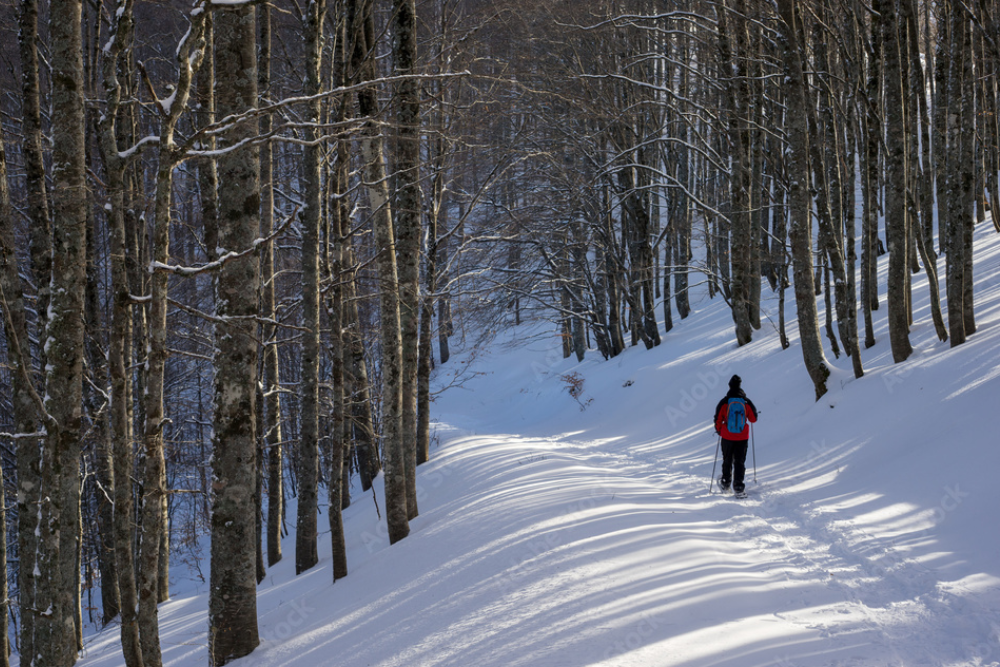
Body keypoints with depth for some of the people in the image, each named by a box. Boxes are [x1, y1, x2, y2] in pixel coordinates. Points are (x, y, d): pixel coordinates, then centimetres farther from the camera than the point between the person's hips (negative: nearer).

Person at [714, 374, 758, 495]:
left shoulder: (724, 403, -9)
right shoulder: (747, 403, -7)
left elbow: (718, 419, -3)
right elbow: (753, 419, 3)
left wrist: (719, 430, 16)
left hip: (727, 436, 0)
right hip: (742, 437, 0)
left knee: (727, 460, 17)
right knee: (740, 461, 6)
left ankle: (726, 482, 26)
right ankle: (738, 484, -5)